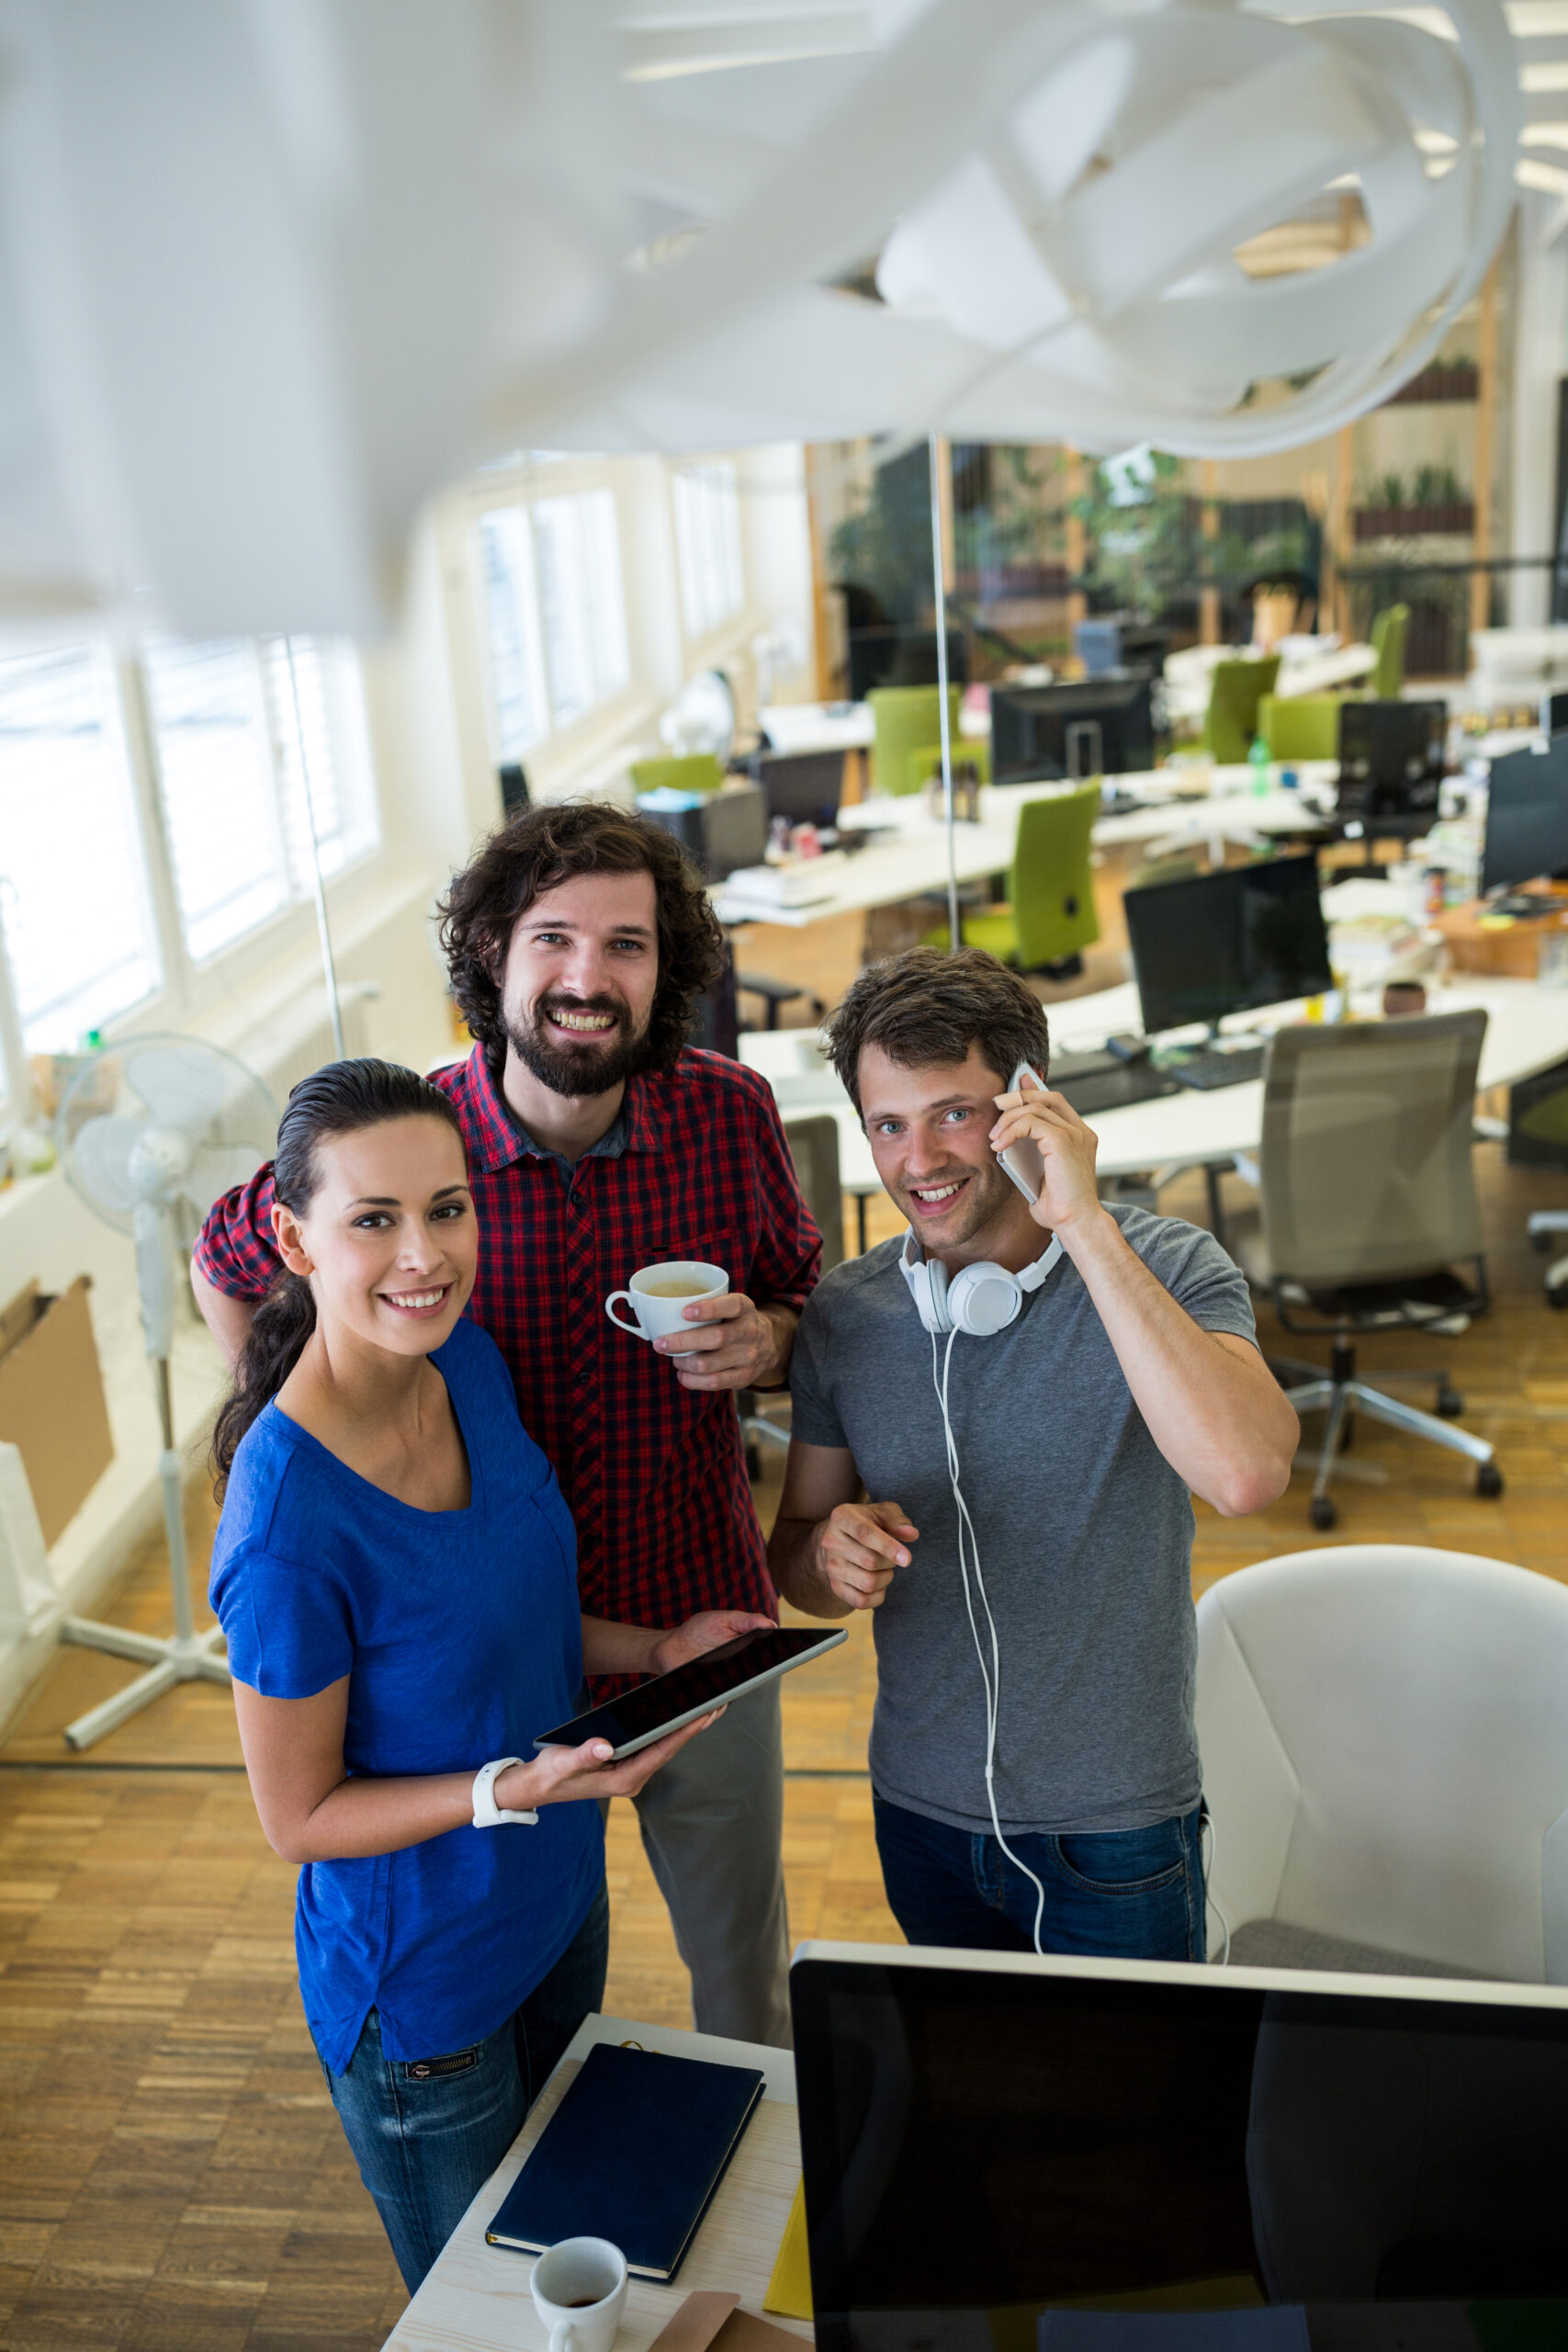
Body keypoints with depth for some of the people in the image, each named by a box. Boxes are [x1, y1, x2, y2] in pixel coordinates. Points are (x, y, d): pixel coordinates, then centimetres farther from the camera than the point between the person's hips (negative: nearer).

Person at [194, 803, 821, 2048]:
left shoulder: (731, 1113, -12)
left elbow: (808, 1312, 3)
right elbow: (226, 1267, 3)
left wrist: (759, 1345, -19)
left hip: (703, 1630, 2)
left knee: (743, 1962, 23)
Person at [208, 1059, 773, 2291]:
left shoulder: (472, 1365, -10)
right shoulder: (288, 1521, -33)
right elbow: (299, 1816, -20)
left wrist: (656, 1652, -8)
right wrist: (517, 1788, -31)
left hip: (561, 1907, 7)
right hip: (423, 1994, -7)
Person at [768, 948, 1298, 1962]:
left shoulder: (1166, 1269, -16)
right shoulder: (845, 1311, -6)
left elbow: (1246, 1474, -35)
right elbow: (793, 1551, 5)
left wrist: (1084, 1223, -33)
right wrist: (830, 1559, -20)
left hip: (1115, 1827, -3)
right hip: (919, 1808, 3)